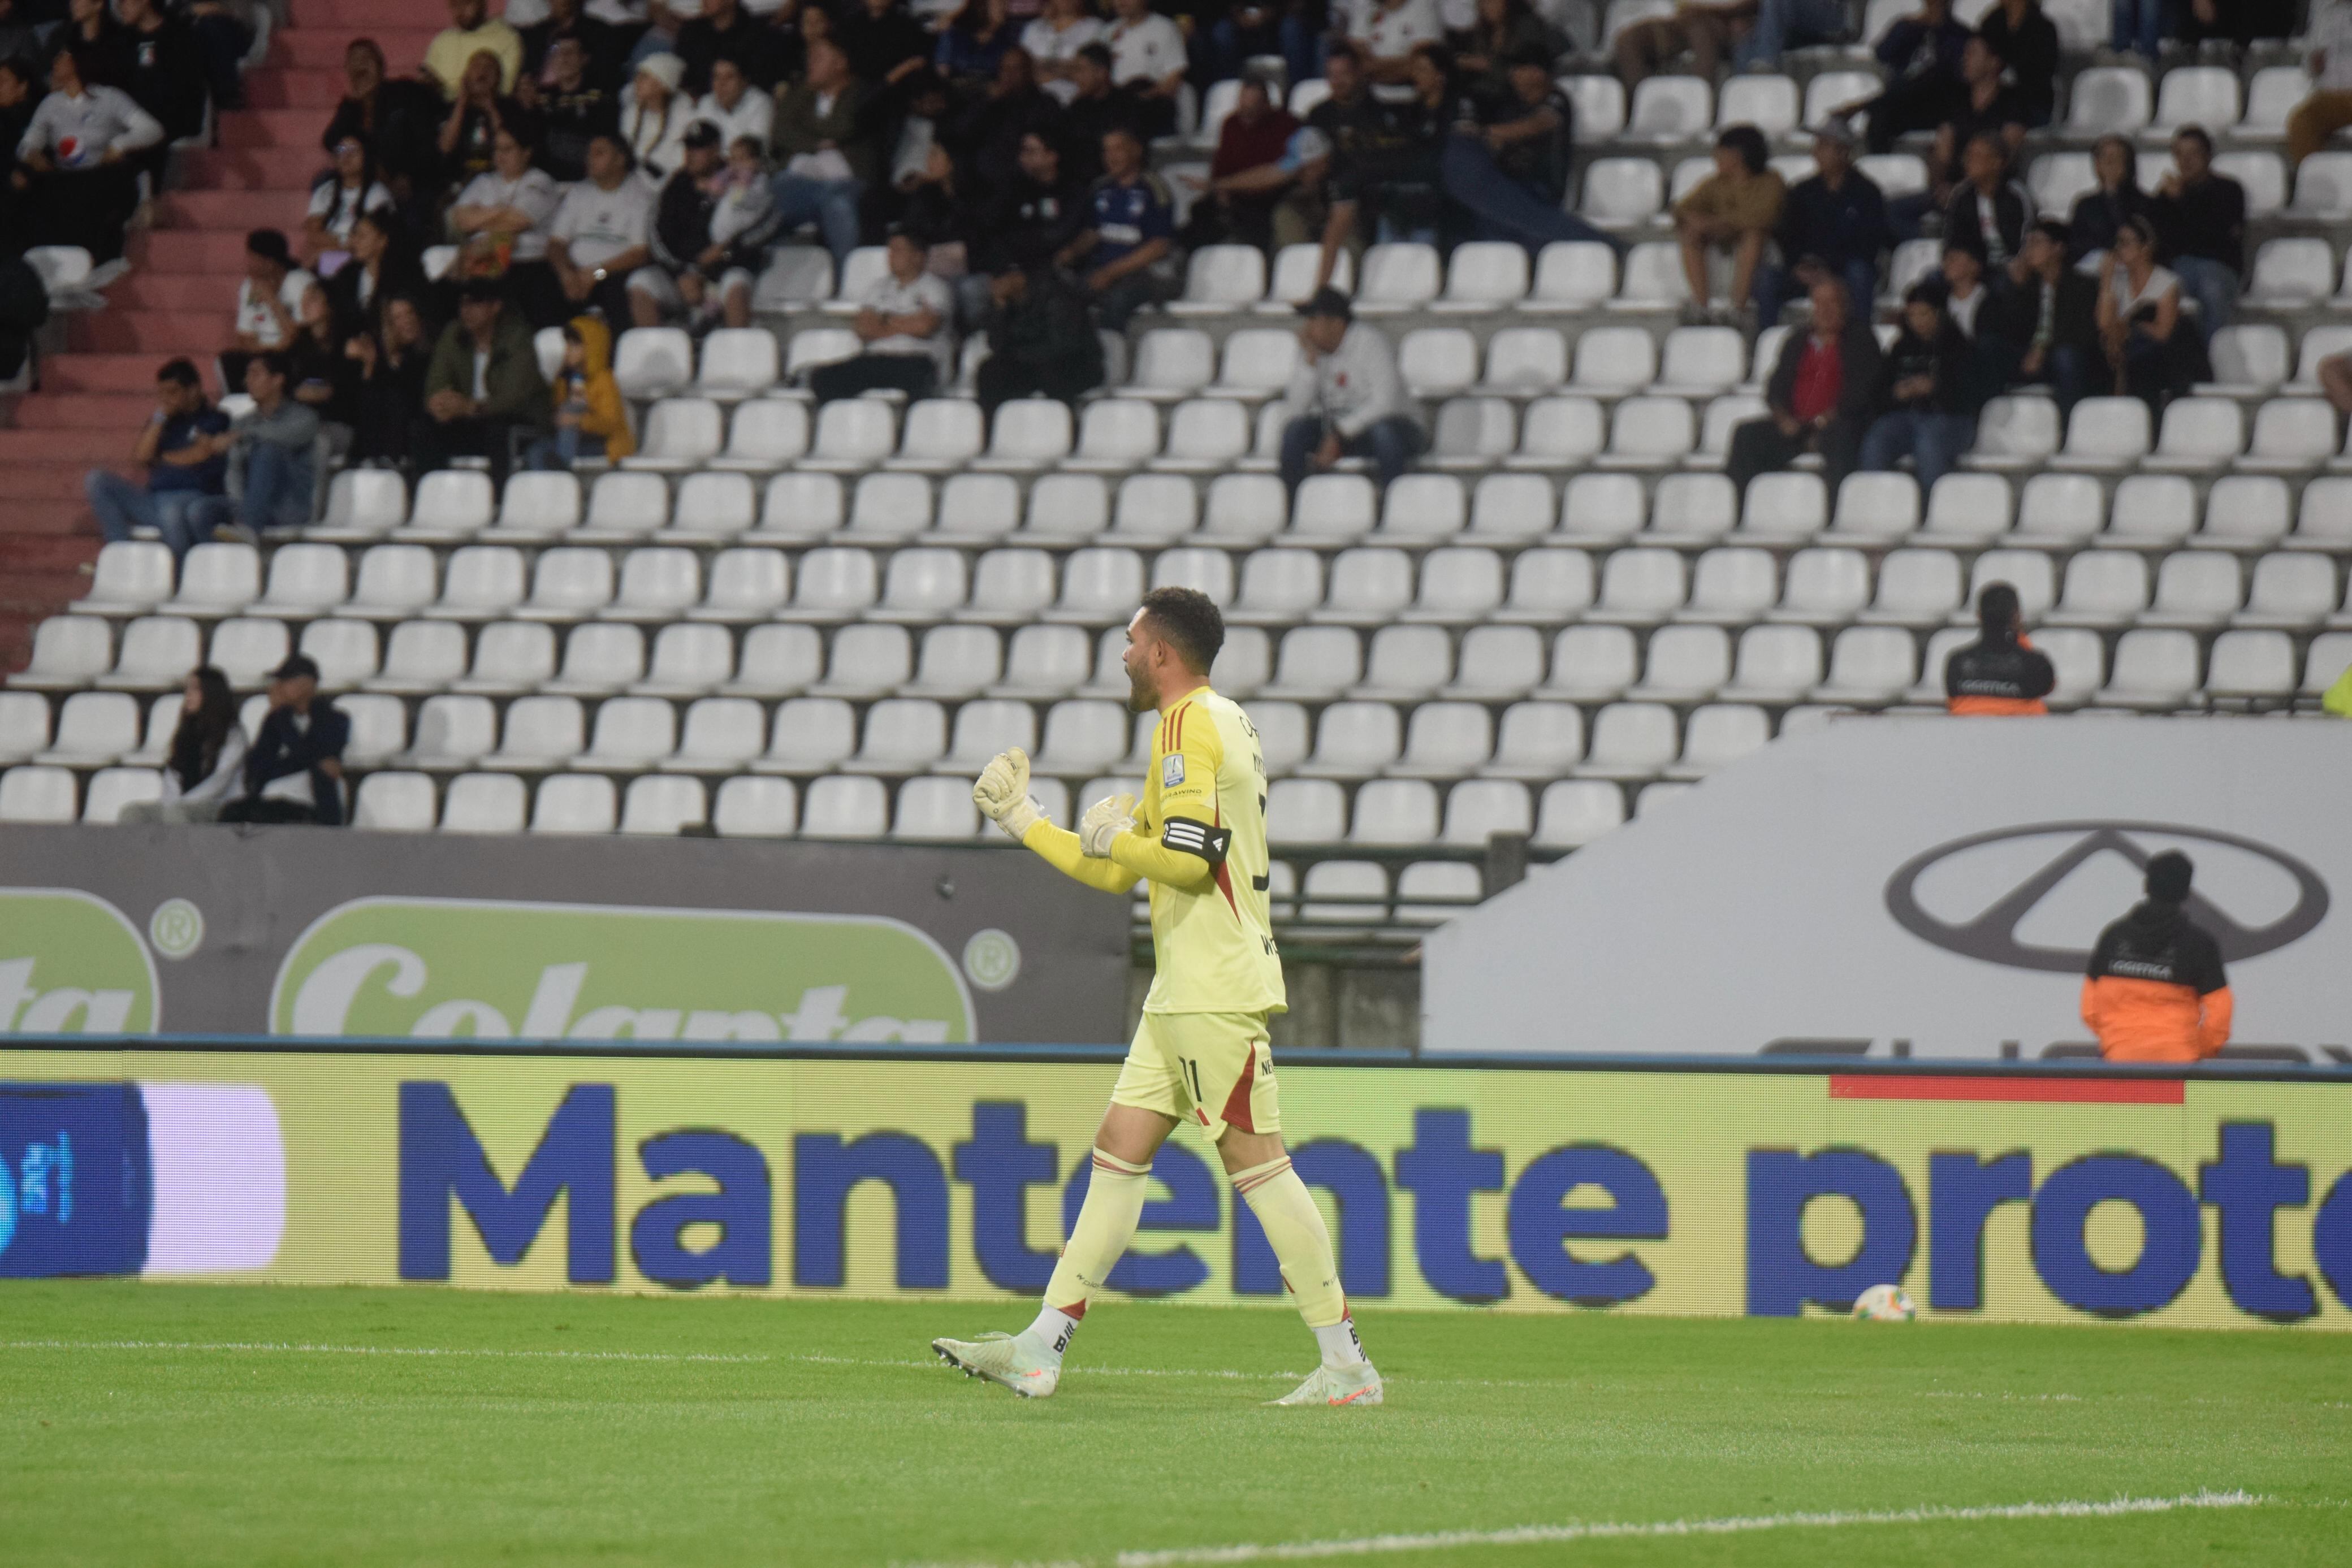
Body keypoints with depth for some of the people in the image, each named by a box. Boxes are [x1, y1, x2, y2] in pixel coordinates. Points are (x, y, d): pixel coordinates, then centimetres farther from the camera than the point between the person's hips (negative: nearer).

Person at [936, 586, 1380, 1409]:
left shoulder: (1191, 724, -10)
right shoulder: (1212, 723, 22)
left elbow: (1188, 857, -22)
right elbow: (1116, 874, 26)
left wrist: (1114, 835, -5)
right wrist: (1022, 821, 27)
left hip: (1216, 993, -10)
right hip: (1185, 994, 10)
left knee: (1257, 1164, -10)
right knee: (1119, 1151, 8)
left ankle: (1346, 1366, -9)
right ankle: (1041, 1349, 8)